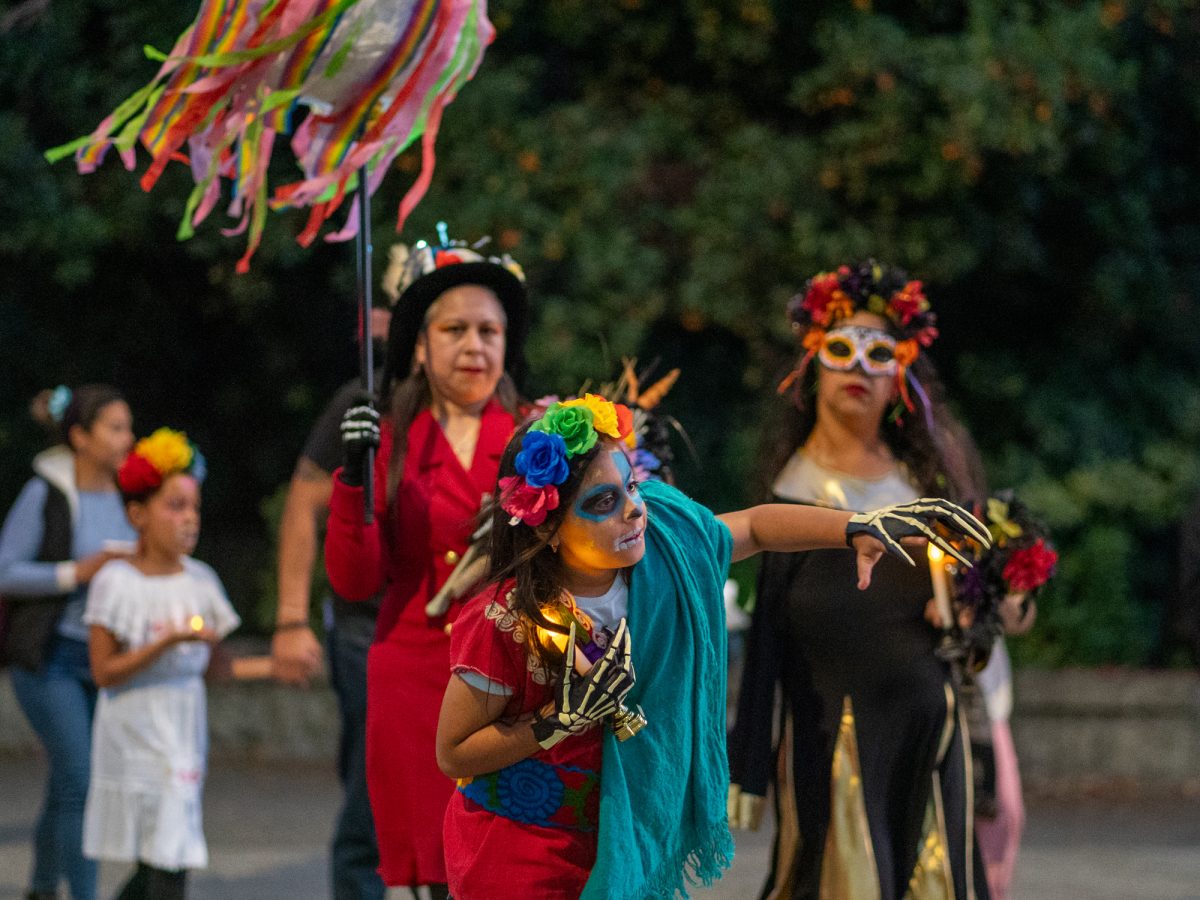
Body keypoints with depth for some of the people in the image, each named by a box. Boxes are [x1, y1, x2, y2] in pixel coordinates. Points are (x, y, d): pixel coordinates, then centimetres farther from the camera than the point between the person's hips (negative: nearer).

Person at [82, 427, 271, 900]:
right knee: (166, 862, -11)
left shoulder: (200, 579, 7)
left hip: (184, 735, 6)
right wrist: (169, 642, -23)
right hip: (136, 736, -6)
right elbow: (104, 671, -12)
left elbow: (209, 665, 12)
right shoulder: (117, 582, -9)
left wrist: (275, 665, 1)